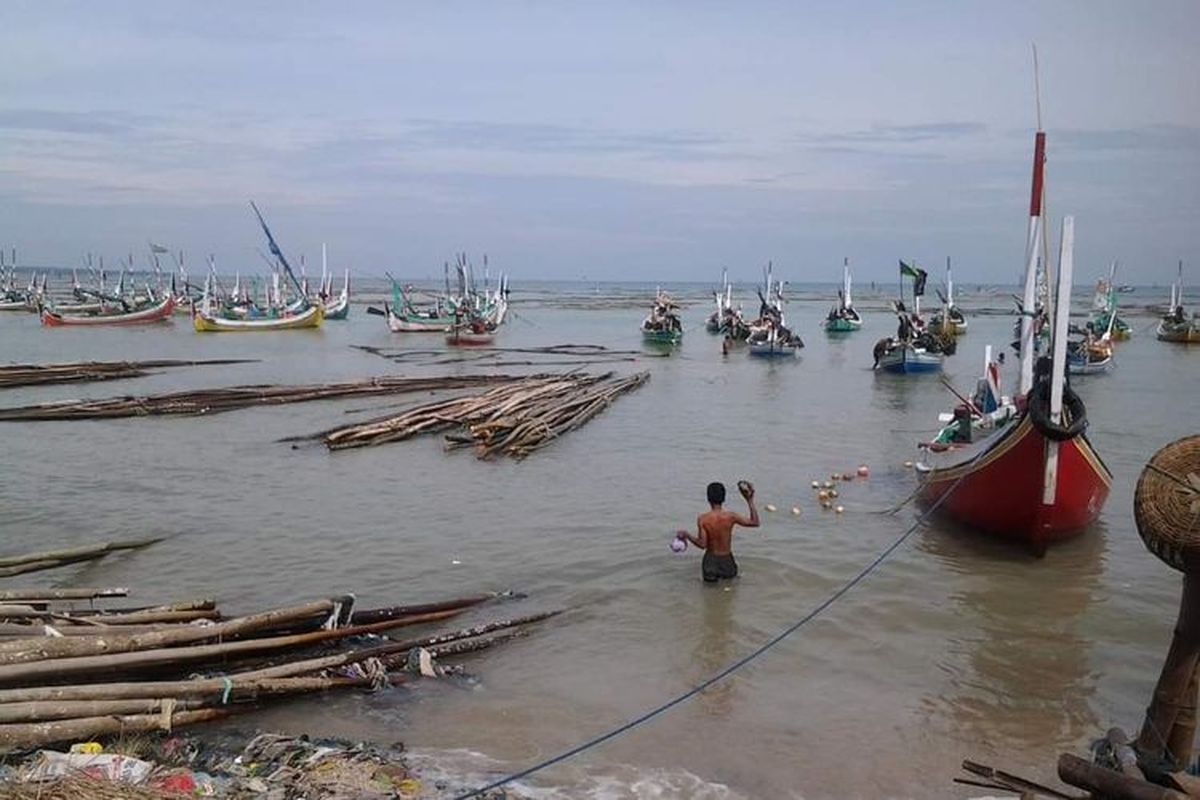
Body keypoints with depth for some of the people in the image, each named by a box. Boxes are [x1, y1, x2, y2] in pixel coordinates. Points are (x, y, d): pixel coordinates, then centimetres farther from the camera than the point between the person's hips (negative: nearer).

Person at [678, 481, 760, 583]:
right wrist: (750, 501, -1)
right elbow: (755, 523, -5)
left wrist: (687, 535, -4)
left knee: (709, 579, 22)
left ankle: (712, 574, -1)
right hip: (727, 560, 0)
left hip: (711, 559, 0)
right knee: (732, 577, 24)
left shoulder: (702, 519, -15)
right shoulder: (730, 516, -14)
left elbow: (702, 544, -18)